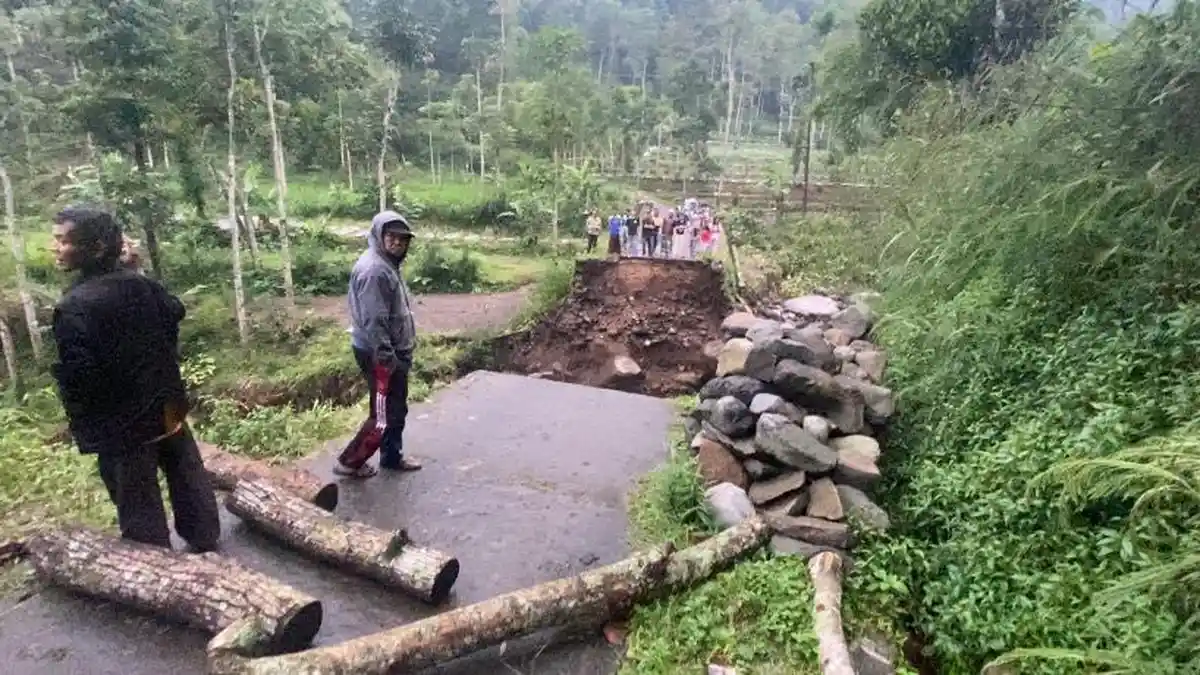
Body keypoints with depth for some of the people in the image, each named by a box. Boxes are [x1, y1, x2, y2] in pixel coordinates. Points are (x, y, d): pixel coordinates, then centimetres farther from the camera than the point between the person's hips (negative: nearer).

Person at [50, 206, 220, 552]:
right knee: (187, 477, 19)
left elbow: (76, 377, -24)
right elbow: (175, 311, 14)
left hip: (122, 422, -7)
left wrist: (84, 430, -10)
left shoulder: (74, 307, -22)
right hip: (166, 405, 7)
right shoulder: (139, 283, -2)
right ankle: (205, 542, 35)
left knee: (138, 503, 7)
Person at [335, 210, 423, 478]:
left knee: (398, 410, 19)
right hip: (381, 356, -10)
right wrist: (386, 358, -24)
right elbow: (373, 321, -25)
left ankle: (392, 457, 34)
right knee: (383, 416, 0)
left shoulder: (389, 264, 12)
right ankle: (349, 462, 15)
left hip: (395, 352, 10)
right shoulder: (373, 269, -22)